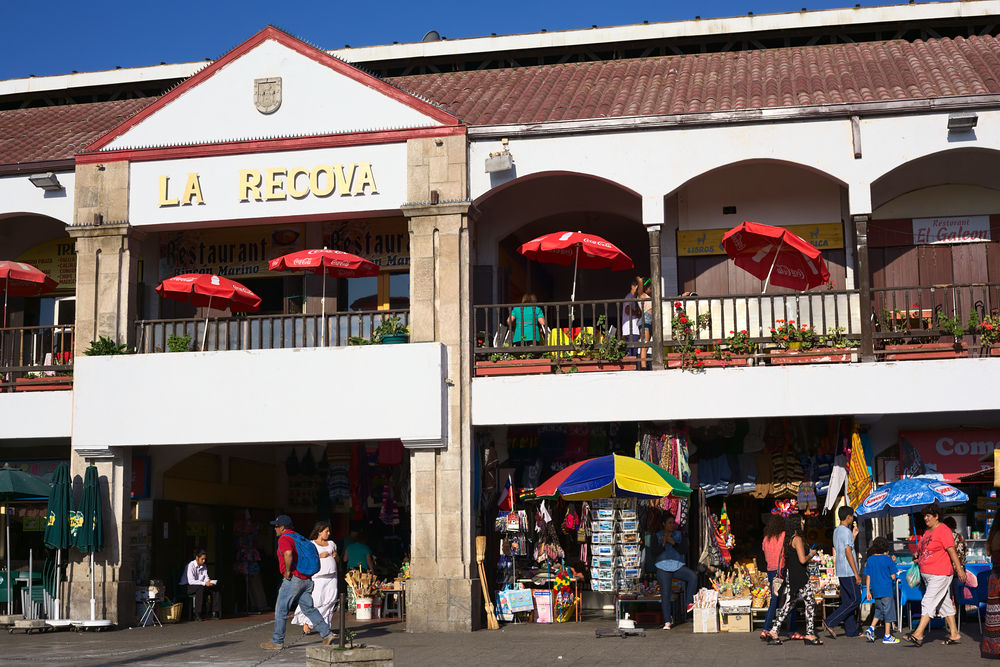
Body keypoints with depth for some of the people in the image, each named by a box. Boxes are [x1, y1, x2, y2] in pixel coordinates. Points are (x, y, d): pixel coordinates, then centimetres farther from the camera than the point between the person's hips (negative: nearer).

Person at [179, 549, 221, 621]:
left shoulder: (203, 566, 7)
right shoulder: (191, 566, -16)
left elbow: (206, 577, 5)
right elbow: (191, 581, -25)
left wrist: (209, 581, -20)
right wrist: (204, 583, -31)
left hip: (200, 586, 7)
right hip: (188, 587, -7)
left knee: (215, 588, -16)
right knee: (200, 588, -39)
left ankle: (215, 613, -20)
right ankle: (197, 614, -39)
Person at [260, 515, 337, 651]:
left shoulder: (284, 539, -11)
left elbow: (288, 553, -31)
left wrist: (288, 571, -20)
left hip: (293, 579, -8)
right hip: (306, 579, 8)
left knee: (281, 610, 2)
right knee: (309, 608, 11)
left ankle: (277, 642, 7)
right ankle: (327, 634, 3)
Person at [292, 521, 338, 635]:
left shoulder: (332, 543, 19)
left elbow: (337, 560, 25)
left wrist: (335, 556, 4)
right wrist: (319, 556, -15)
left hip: (331, 577, 5)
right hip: (318, 577, -5)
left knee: (330, 600, -2)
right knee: (315, 600, -11)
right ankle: (306, 623, 5)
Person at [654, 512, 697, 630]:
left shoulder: (679, 534, 7)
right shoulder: (657, 536, 3)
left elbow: (683, 550, -4)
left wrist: (673, 542, -16)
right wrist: (662, 544, -19)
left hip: (678, 566, 1)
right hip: (663, 568, -1)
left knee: (693, 576, -26)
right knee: (665, 594, -5)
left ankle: (689, 604, -18)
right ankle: (667, 621, 1)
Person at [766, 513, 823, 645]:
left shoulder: (788, 539, 12)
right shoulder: (797, 539, -15)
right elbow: (802, 560, -22)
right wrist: (811, 554, -3)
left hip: (790, 577, 9)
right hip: (800, 577, -9)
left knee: (788, 605, 10)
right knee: (810, 604, 2)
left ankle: (773, 632, 6)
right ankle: (809, 635, 6)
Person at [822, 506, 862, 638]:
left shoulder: (836, 531, 15)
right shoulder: (846, 531, -13)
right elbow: (848, 553, -18)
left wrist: (853, 536, 23)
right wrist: (856, 573, -17)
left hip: (841, 572, 9)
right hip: (849, 572, -9)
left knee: (847, 601, 9)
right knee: (855, 600, -6)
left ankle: (851, 630, 9)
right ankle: (830, 622, -11)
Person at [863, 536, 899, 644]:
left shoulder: (870, 560, 3)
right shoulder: (888, 559, -9)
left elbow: (868, 577, 5)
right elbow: (893, 577, -8)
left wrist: (868, 591, 10)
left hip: (875, 591, 5)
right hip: (886, 590, -5)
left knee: (879, 611, 20)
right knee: (888, 611, 4)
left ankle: (871, 628, 4)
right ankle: (887, 636, 6)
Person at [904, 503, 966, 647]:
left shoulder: (943, 530, -11)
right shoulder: (927, 531, 16)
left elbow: (951, 550, -17)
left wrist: (959, 568, -20)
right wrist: (918, 559, 11)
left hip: (940, 574, -9)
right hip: (927, 574, 9)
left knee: (928, 603, -12)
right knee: (945, 604, 12)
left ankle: (918, 635, -15)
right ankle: (954, 635, 17)